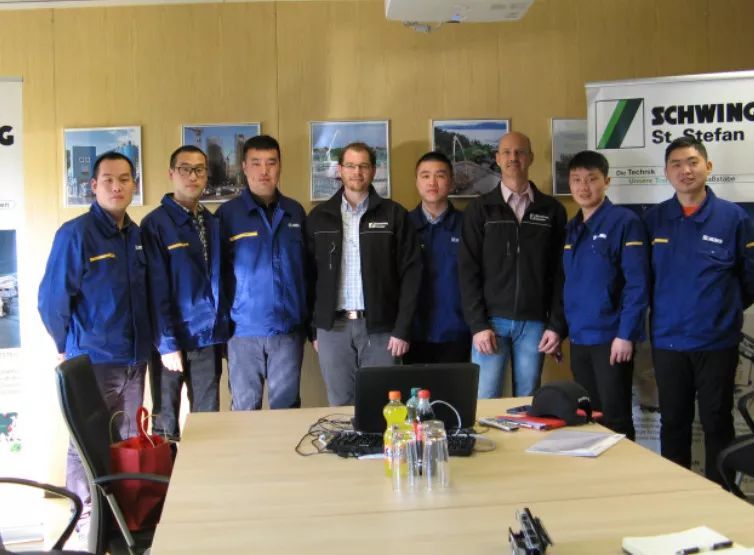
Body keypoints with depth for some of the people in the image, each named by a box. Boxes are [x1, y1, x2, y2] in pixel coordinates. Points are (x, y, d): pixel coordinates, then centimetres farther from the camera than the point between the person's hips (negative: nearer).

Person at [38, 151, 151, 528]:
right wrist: (69, 347, -3)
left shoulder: (138, 236, 7)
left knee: (127, 441, 16)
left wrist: (144, 342, 10)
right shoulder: (76, 233, -12)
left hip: (134, 359, 6)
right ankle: (86, 517, 21)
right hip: (92, 361, -6)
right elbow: (51, 299, -11)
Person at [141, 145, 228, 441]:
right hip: (173, 340, -4)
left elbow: (219, 278, 10)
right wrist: (167, 343, -15)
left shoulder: (213, 223, 8)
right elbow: (156, 289, -12)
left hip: (208, 338, 5)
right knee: (166, 422, 7)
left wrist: (222, 331, 4)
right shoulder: (156, 224, -8)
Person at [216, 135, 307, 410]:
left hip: (289, 329, 2)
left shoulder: (295, 212, 7)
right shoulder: (227, 214, -1)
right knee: (245, 410, 9)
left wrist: (310, 321, 6)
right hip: (243, 330, -2)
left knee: (287, 408, 9)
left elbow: (307, 268, 10)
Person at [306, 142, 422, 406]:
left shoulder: (394, 215, 2)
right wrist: (313, 329, 3)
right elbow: (310, 275, 8)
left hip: (380, 327, -1)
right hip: (333, 327, 2)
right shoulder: (319, 217, 8)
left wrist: (402, 329, -7)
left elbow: (411, 272, -1)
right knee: (340, 406, 9)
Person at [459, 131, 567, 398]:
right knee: (484, 400, -4)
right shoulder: (480, 209, 5)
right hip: (491, 320, -1)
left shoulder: (552, 209, 9)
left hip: (534, 323, 1)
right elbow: (468, 270, 0)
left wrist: (557, 325, -1)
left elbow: (560, 272, 6)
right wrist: (477, 324, -8)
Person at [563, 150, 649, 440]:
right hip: (578, 339, 7)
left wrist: (626, 334, -18)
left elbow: (638, 284, -14)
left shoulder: (624, 221, -9)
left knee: (615, 419, 1)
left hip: (611, 338, -7)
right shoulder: (571, 229, 12)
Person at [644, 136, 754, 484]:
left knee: (717, 423, 8)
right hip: (667, 340, 2)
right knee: (673, 423, 12)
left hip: (717, 341, -2)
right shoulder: (654, 219, 1)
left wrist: (725, 311, 11)